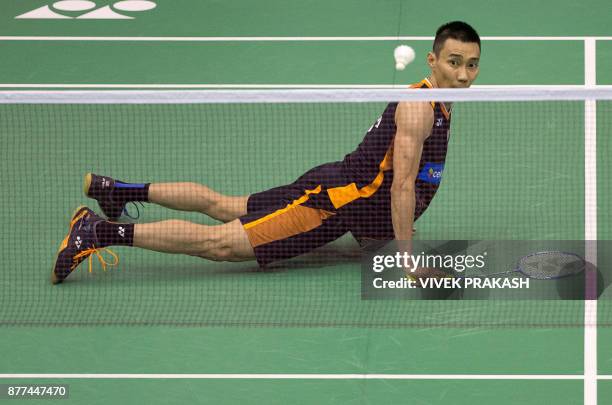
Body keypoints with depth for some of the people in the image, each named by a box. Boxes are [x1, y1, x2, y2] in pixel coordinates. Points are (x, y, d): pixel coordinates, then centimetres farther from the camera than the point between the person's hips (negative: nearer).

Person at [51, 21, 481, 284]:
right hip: (330, 202, -10)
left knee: (220, 206, 22)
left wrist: (401, 233, 26)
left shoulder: (439, 105, 11)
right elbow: (402, 187, -27)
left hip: (343, 189, 10)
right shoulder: (418, 107, -22)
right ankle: (100, 232, -16)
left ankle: (115, 188, 31)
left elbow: (403, 180, 24)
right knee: (218, 243, -14)